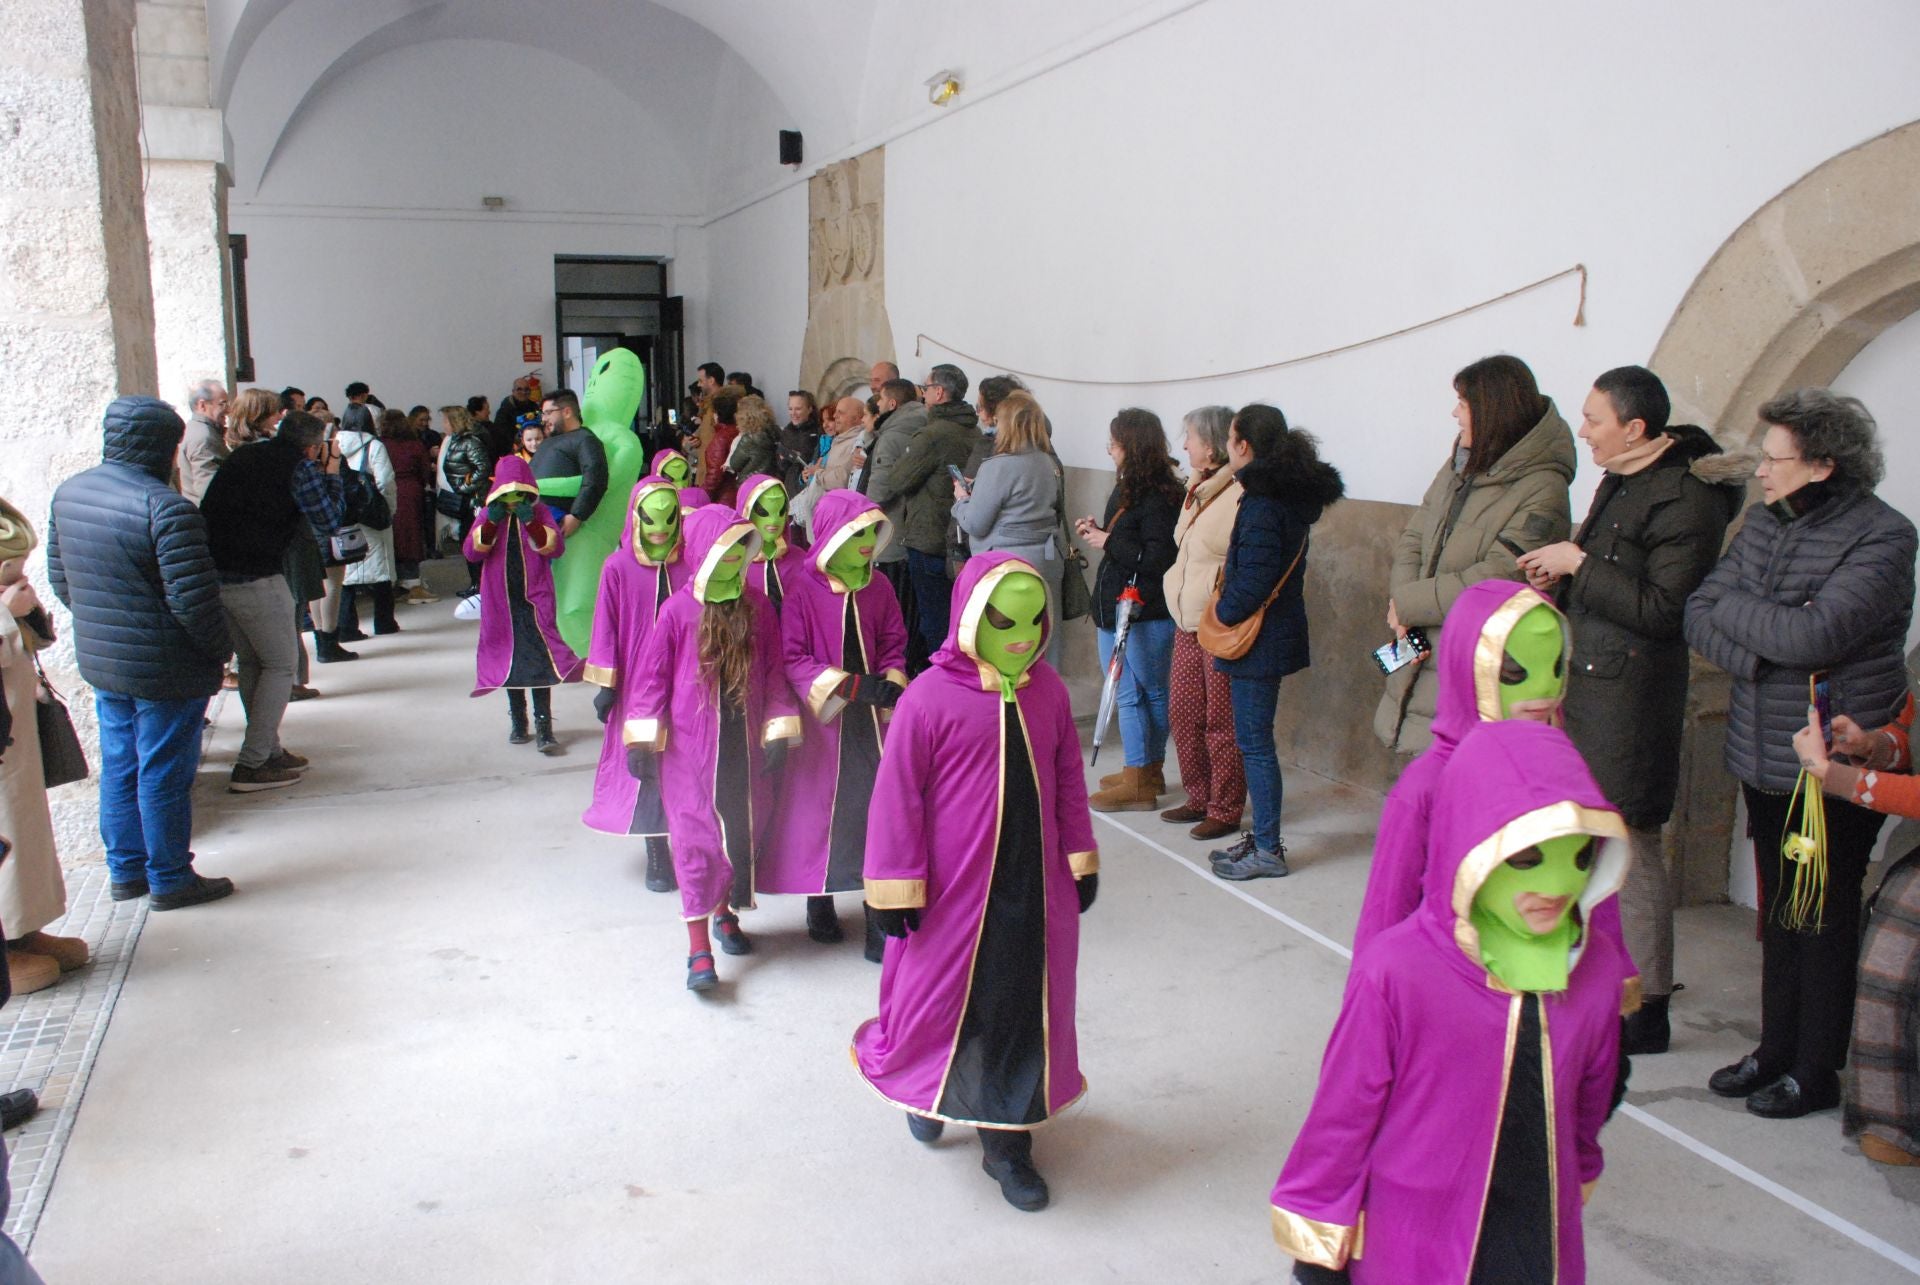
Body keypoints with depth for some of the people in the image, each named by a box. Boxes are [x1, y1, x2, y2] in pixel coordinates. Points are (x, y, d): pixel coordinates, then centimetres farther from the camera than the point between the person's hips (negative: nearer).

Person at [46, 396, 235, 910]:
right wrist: (221, 648, -8)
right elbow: (192, 598, -23)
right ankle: (170, 880, 16)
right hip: (165, 670, -8)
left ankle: (125, 871, 29)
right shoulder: (166, 507, -23)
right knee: (164, 773, 4)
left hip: (97, 658, 8)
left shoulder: (67, 493, 3)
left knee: (119, 766, 18)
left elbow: (58, 576, 13)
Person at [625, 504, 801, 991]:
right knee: (696, 838, 0)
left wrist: (779, 731, 3)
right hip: (689, 746, -3)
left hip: (745, 744, 3)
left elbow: (773, 672, 6)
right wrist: (642, 741, -6)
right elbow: (652, 676, -4)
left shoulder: (757, 608, 0)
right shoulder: (678, 610, -8)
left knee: (744, 830, 13)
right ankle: (699, 949, 5)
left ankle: (726, 912, 37)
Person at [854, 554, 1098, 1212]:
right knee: (942, 997, 14)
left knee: (1024, 1009, 11)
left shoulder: (1048, 692, -1)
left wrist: (1080, 860, 12)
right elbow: (897, 796, -12)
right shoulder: (929, 698, -16)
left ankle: (1007, 1142, 28)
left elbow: (1069, 781, 10)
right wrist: (895, 887, -10)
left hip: (1033, 886, 4)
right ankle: (925, 1087, 46)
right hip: (952, 887, -4)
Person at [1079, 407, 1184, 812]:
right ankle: (1150, 771, 26)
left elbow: (1158, 558, -25)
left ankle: (1138, 784, 5)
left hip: (1145, 615, -10)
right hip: (1117, 611, 10)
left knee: (1138, 694, -3)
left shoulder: (1158, 497, -17)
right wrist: (1097, 532, 4)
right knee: (1138, 694, 15)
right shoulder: (1127, 489, 12)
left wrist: (1108, 542, -17)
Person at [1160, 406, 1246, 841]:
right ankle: (1200, 798, 28)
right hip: (1189, 620, 9)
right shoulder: (1199, 489, 13)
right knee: (1183, 713, 14)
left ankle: (1225, 811, 13)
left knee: (1221, 723, 1)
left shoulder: (1240, 495, -17)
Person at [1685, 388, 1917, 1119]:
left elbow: (1815, 634, -26)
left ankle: (1817, 1071, 20)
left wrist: (1732, 606, -11)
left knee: (1825, 920, 6)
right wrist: (1760, 653, -16)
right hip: (1763, 758, 6)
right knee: (1778, 914, 16)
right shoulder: (1766, 521, 6)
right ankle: (1776, 1051, 29)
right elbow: (1697, 616, 1)